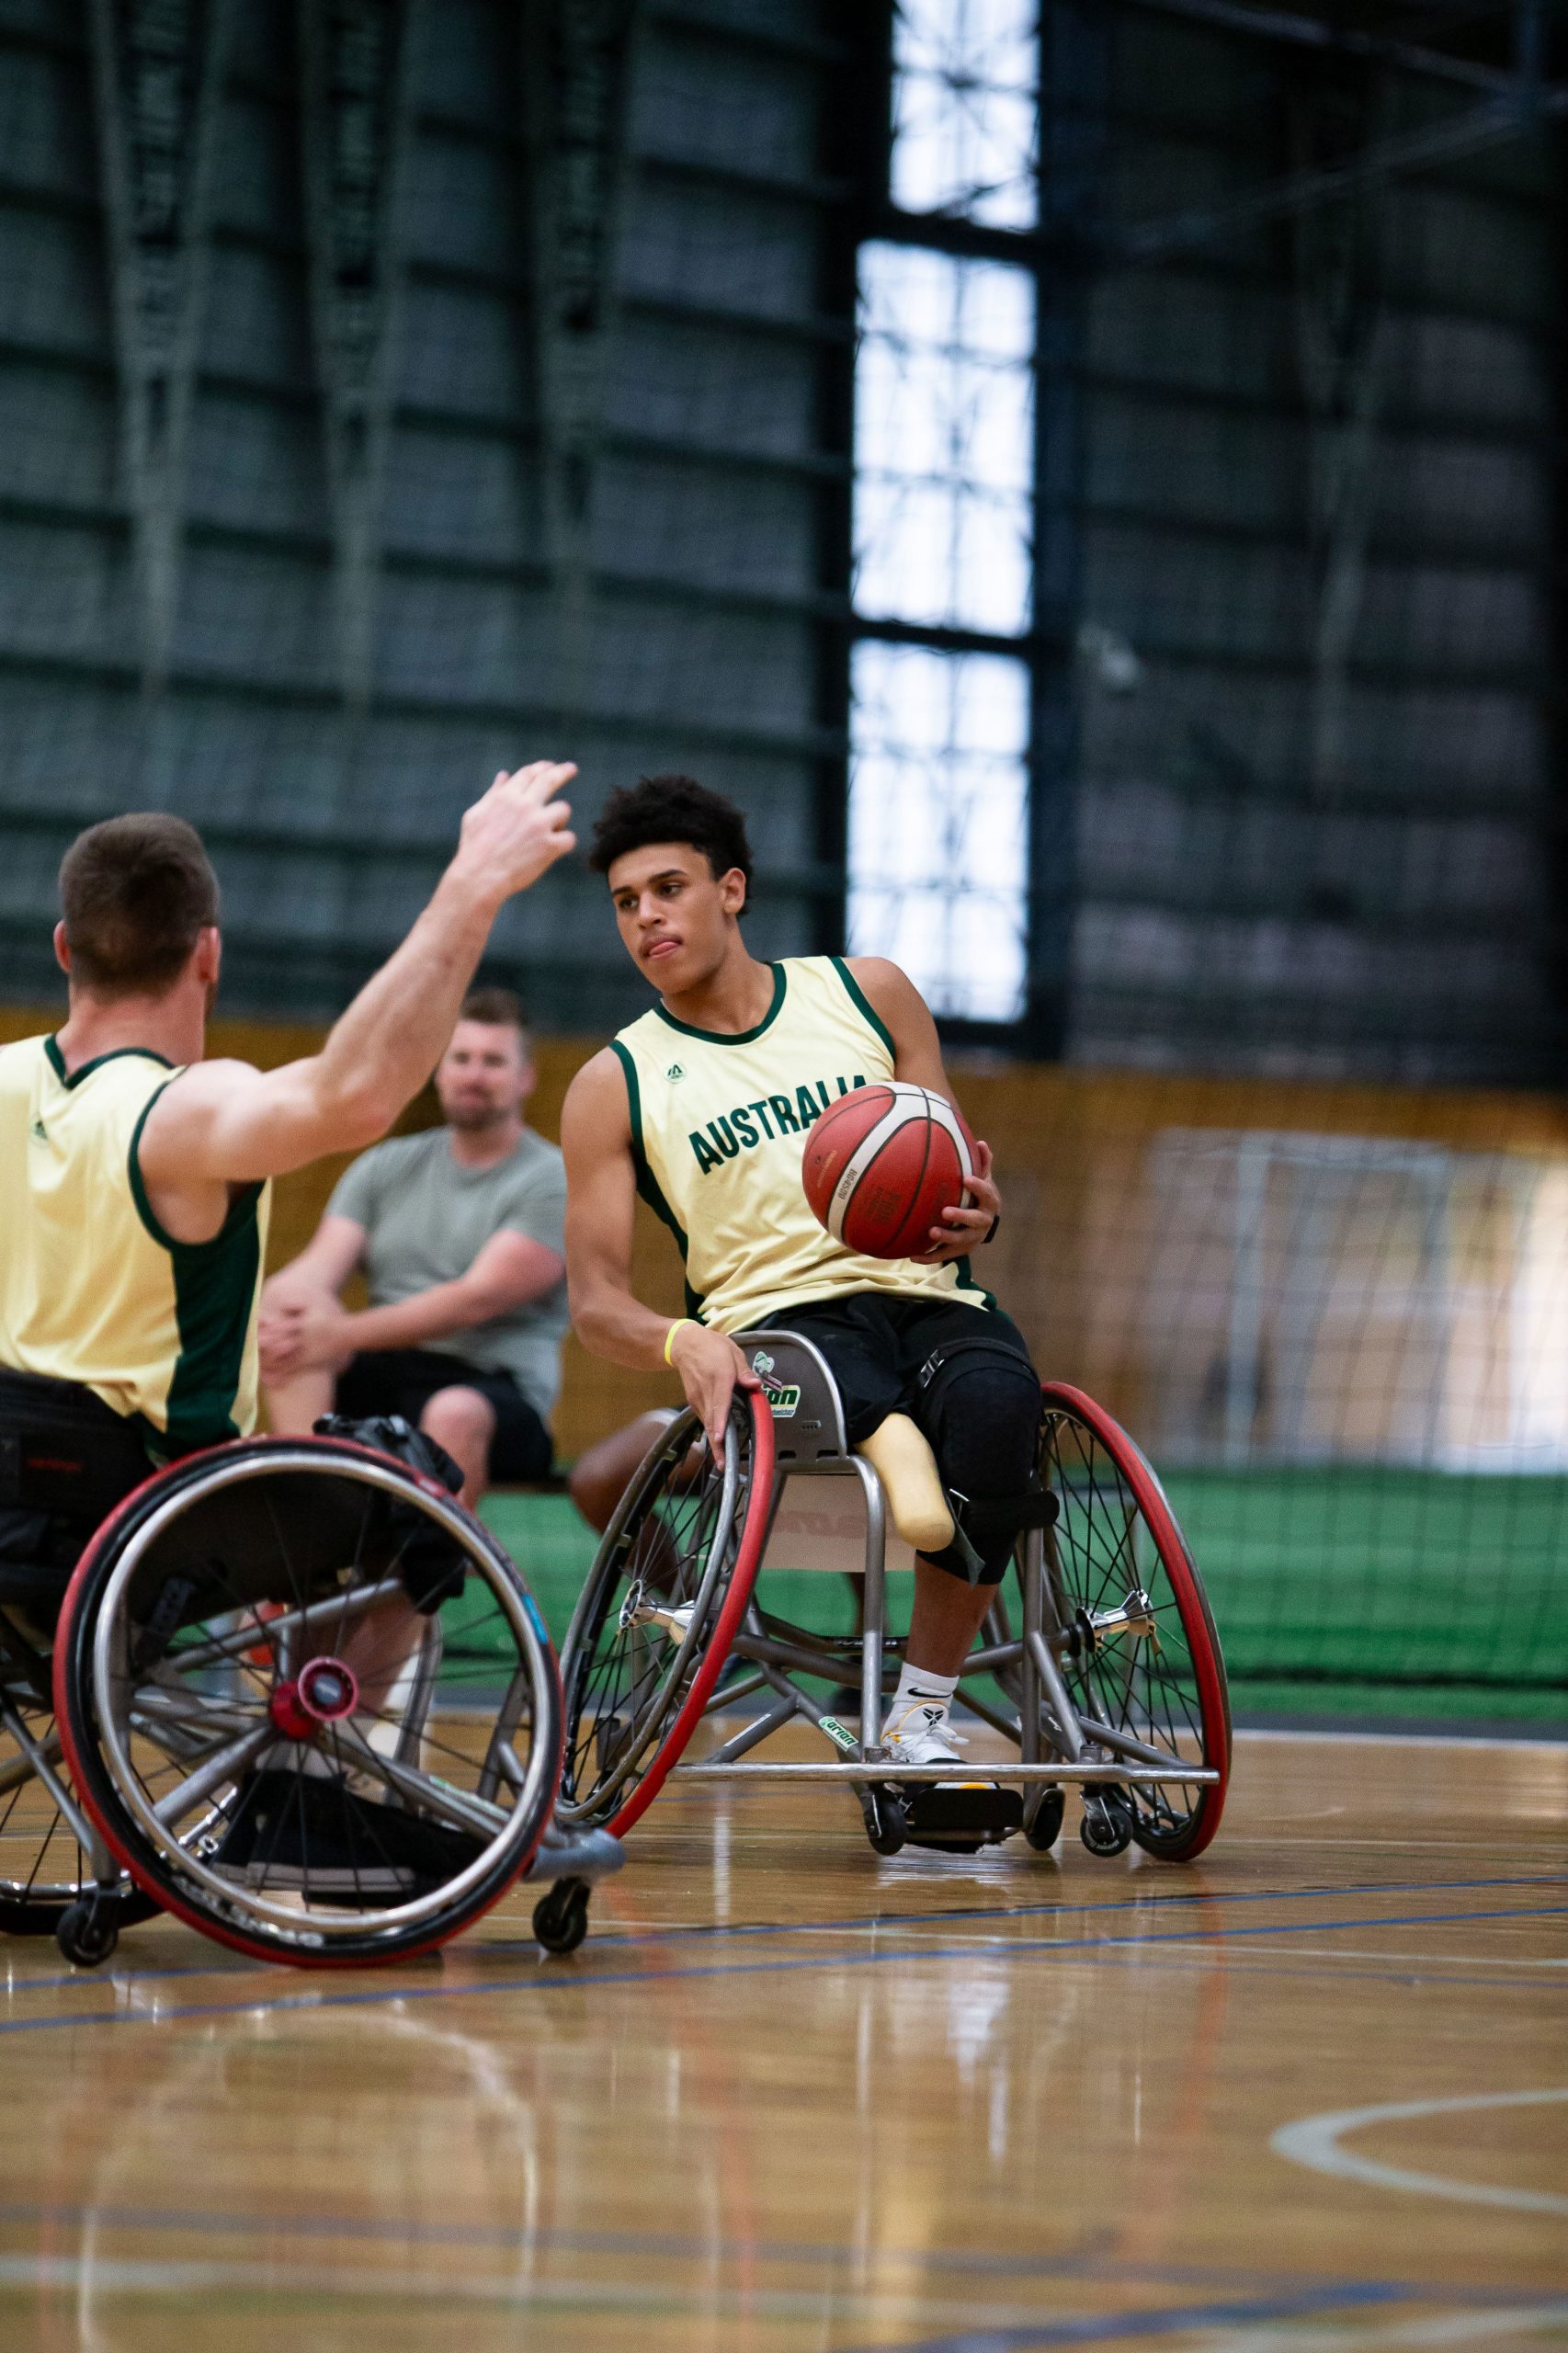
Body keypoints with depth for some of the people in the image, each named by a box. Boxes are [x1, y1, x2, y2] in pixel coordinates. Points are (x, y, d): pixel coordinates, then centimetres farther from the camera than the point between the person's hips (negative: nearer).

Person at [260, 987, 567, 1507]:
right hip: (378, 1379, 5)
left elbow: (478, 1299, -13)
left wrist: (342, 1334, -21)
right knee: (285, 1319, -22)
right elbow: (317, 1269, 4)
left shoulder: (552, 1182, 0)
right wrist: (289, 1298, -22)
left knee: (454, 1414, -39)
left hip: (498, 1390, -5)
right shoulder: (387, 1167, 17)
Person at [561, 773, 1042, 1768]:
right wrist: (682, 1340, -20)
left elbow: (957, 1176, 17)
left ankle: (922, 1719, -27)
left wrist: (978, 1215, -9)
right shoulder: (615, 1086, 10)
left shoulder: (868, 994, 14)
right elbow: (597, 1299, 4)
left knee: (996, 1398, -36)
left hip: (926, 1298, 2)